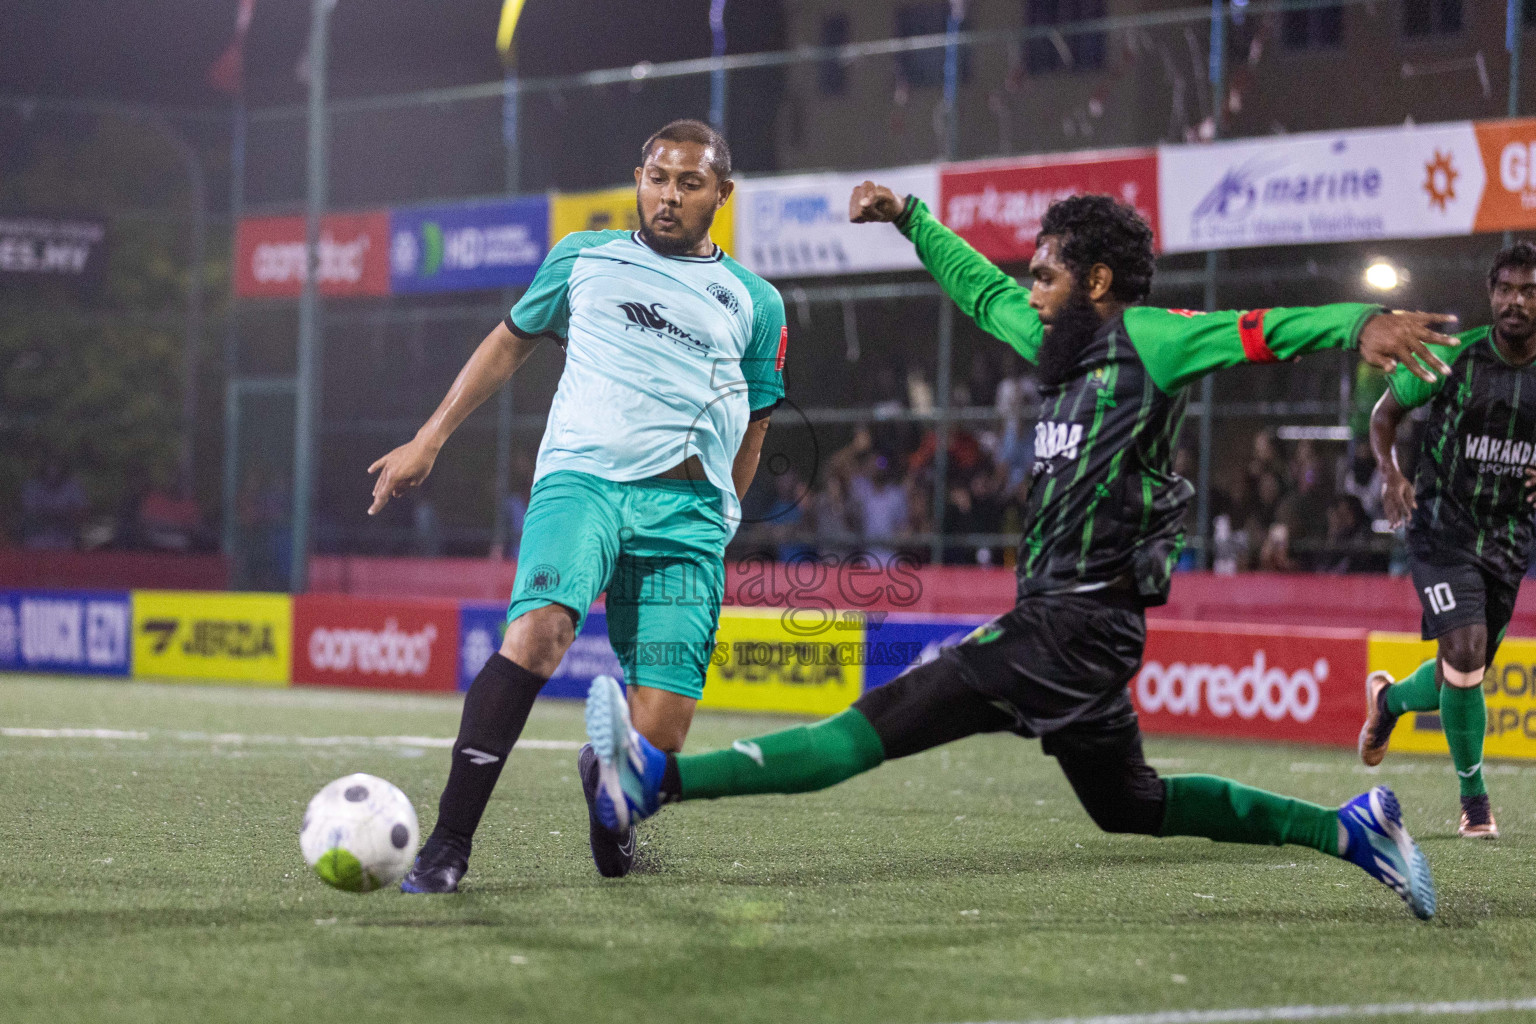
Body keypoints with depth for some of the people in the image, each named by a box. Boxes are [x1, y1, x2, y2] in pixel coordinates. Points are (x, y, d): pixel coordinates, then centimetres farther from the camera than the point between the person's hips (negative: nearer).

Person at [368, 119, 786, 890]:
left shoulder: (754, 304, 16)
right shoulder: (584, 258, 16)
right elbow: (510, 341, 25)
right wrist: (429, 440, 20)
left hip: (688, 508, 1)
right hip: (582, 476, -1)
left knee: (656, 743, -11)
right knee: (538, 630, -32)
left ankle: (603, 773, 28)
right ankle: (448, 842, -28)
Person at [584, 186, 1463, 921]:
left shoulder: (1147, 340, -7)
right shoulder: (1070, 345, 16)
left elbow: (1263, 329, -20)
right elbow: (982, 291, 32)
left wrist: (1359, 324, -37)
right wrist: (909, 217, 37)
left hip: (1077, 623, -10)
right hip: (1062, 621, 10)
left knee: (879, 726, -14)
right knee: (1132, 805, 20)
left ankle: (658, 781, -17)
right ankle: (1348, 829, 21)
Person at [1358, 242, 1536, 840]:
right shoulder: (1453, 356, -11)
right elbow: (1386, 410, 5)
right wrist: (1389, 472, -11)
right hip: (1443, 528, -4)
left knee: (1465, 673, 12)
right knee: (1466, 654, -19)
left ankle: (1389, 699, 47)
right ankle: (1474, 799, -2)